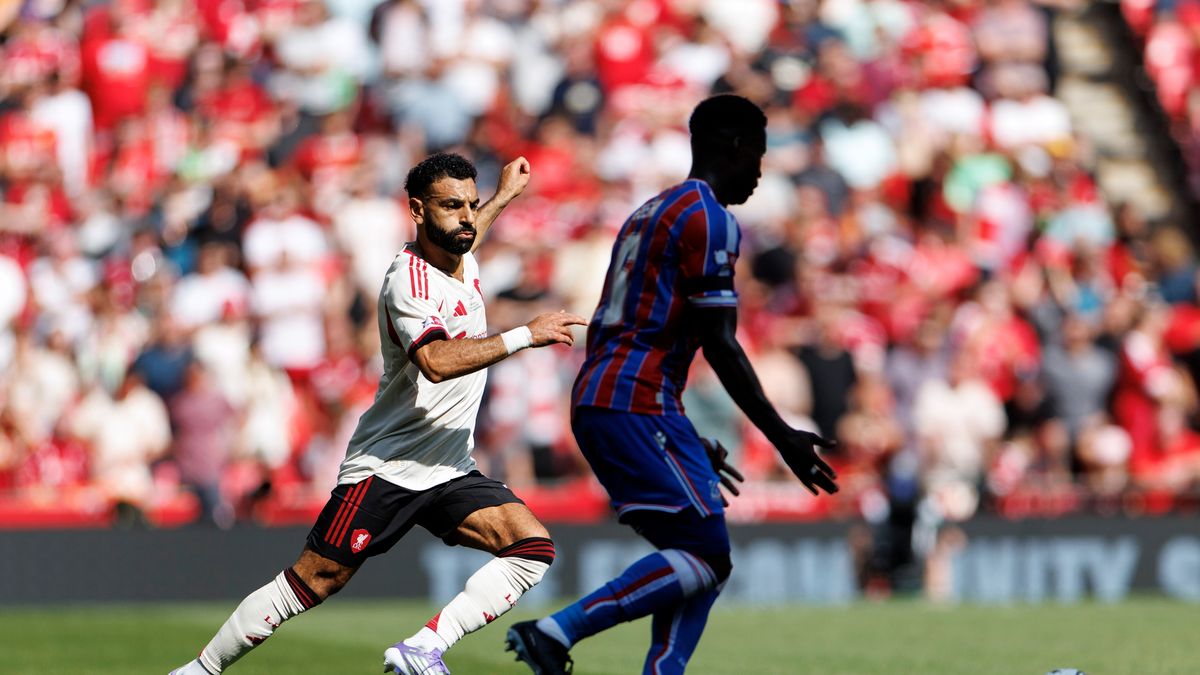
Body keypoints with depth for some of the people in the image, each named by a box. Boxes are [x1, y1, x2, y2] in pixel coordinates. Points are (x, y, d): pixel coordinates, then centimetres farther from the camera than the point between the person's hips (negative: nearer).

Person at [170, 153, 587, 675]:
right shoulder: (406, 282, -17)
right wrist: (526, 335, -32)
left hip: (450, 473, 8)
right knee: (313, 583, -8)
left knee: (532, 547, -14)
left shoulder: (463, 263, 10)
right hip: (386, 469, -7)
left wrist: (503, 197, 47)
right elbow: (436, 360, -36)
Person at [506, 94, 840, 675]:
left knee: (698, 562, 10)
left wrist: (687, 443, 31)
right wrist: (783, 439, -9)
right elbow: (720, 345, -12)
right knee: (707, 557, -11)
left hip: (592, 404, 10)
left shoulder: (649, 214, 24)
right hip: (637, 404, -10)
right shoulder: (708, 218, -6)